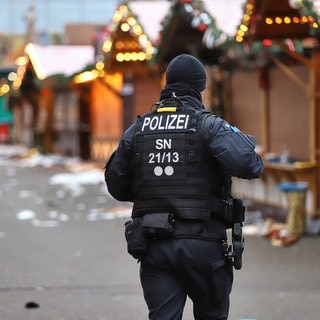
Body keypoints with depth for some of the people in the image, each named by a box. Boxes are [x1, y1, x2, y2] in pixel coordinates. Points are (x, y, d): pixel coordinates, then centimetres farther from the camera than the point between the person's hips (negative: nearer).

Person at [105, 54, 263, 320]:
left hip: (153, 246, 3)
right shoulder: (208, 125, -4)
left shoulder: (137, 129, 9)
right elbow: (246, 163, -19)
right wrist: (248, 144, 3)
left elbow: (116, 185, 14)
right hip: (203, 244, -3)